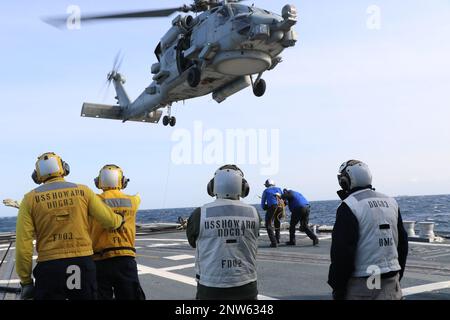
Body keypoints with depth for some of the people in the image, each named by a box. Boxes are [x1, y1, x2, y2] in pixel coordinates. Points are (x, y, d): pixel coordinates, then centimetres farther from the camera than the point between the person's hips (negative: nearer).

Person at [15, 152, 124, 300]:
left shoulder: (30, 198, 1)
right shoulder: (83, 191, 3)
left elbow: (23, 245, -4)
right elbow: (110, 221, 5)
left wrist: (25, 281, 3)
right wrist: (120, 220, 29)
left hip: (48, 268, -1)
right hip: (83, 264, 1)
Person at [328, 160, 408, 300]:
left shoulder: (349, 206, -13)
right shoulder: (391, 202, 9)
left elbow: (342, 252, -15)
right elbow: (402, 243, 16)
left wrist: (338, 288, -7)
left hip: (362, 284, -6)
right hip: (391, 282, 7)